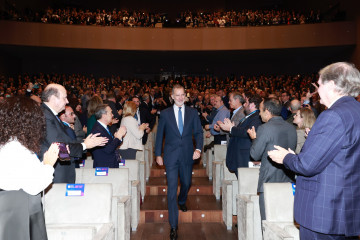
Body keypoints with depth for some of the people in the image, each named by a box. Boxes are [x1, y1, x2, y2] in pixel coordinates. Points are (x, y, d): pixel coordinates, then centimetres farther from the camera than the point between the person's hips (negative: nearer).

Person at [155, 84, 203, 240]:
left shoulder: (192, 113, 4)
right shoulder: (165, 114, 1)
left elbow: (198, 132, 3)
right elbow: (160, 135, 5)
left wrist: (198, 148, -12)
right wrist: (158, 154, 4)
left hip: (187, 155, 2)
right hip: (171, 156, -2)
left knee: (186, 183, 19)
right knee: (172, 189, -5)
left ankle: (182, 201, 55)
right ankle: (173, 226, 2)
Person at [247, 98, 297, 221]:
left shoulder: (265, 129, -15)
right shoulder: (292, 128, 6)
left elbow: (255, 155, -9)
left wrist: (254, 138, 8)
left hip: (269, 181, -7)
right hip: (288, 180, 7)